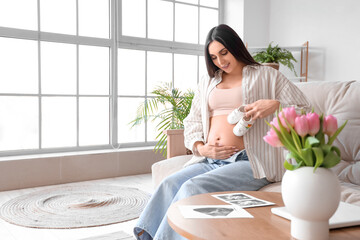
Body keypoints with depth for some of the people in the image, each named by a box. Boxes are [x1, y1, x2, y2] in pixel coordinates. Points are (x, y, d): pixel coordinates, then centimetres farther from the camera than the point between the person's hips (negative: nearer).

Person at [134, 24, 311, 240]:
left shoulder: (267, 76, 8)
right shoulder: (207, 82, 23)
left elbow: (306, 112, 4)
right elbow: (192, 123, 22)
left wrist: (275, 106, -16)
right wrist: (200, 147, 1)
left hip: (247, 162, -4)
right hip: (210, 161, 5)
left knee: (193, 188, -29)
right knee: (169, 185, -23)